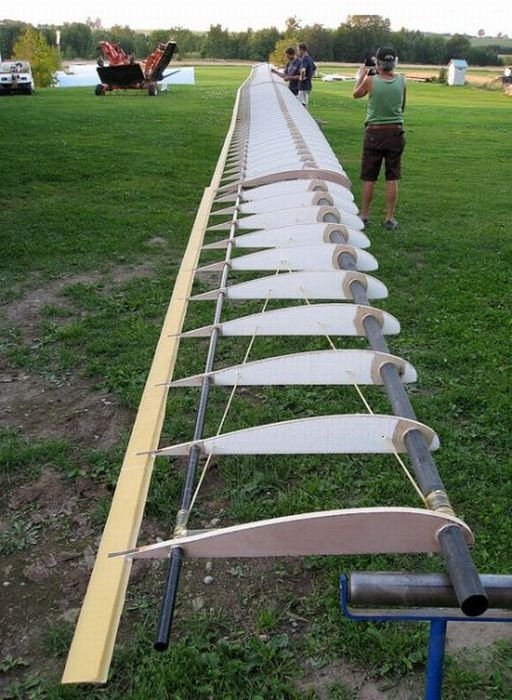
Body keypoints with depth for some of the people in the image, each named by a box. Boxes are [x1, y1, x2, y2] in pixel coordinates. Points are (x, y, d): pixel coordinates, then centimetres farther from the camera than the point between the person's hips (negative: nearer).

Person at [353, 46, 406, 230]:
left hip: (375, 132, -2)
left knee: (369, 178, 8)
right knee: (392, 178, 6)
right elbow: (403, 106, 12)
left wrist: (361, 75, 25)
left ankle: (364, 216, 16)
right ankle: (390, 219, 10)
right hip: (395, 132, 2)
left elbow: (356, 94, 12)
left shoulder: (370, 81, -9)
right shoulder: (401, 81, -2)